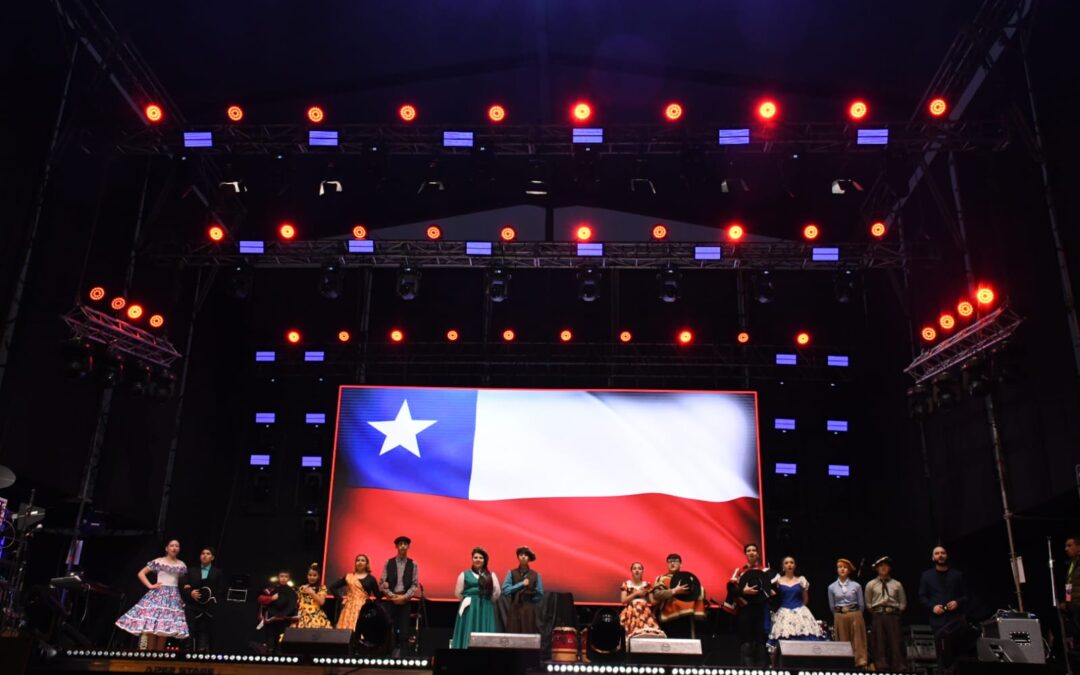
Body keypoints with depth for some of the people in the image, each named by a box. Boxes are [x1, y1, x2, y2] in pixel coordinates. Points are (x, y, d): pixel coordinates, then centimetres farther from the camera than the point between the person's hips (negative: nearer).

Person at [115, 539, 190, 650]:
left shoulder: (182, 565, 10)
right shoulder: (158, 561, 1)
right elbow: (141, 573, 3)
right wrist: (150, 586, -5)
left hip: (173, 596, 3)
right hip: (158, 594, -2)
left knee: (165, 627, -1)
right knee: (151, 625, -10)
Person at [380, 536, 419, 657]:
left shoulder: (413, 564, 3)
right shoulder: (389, 563, 5)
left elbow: (415, 584, -1)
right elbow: (382, 582, 2)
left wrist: (404, 597, -13)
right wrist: (392, 595, -11)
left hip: (405, 600, 0)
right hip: (391, 600, 0)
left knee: (404, 628, -2)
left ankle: (400, 653, 3)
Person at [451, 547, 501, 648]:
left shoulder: (491, 575, 9)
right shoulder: (464, 574, 5)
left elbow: (496, 592, 4)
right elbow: (458, 593, 6)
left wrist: (486, 602, 4)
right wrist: (467, 601, 8)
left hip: (486, 610, 2)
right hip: (469, 609, -1)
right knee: (468, 635, -4)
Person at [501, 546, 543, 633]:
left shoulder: (535, 575, 5)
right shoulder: (511, 573, 6)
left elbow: (539, 596, 5)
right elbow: (505, 591, -6)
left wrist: (528, 594, -3)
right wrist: (521, 584, -9)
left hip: (529, 612, 0)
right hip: (514, 611, 0)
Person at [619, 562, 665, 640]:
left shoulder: (647, 585, 16)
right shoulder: (626, 584, 12)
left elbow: (653, 602, 13)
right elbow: (623, 600, 1)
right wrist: (636, 593, -3)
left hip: (645, 613, 2)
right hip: (631, 613, -2)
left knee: (651, 632, -31)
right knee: (637, 631, -34)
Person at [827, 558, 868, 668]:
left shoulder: (856, 586, -2)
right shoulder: (832, 587, 2)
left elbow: (861, 604, 7)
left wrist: (855, 615, 12)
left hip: (855, 615, -1)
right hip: (839, 617, 1)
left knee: (857, 640, 0)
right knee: (843, 641, 5)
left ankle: (860, 662, 5)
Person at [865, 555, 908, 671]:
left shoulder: (897, 584, 8)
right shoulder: (871, 584, 7)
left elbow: (903, 603, 11)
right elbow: (868, 603, 10)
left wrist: (896, 612, 4)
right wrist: (876, 613, 4)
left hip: (893, 616, 0)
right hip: (878, 617, 0)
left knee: (897, 643, -2)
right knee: (879, 644, -1)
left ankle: (901, 669, 1)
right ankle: (881, 668, 2)